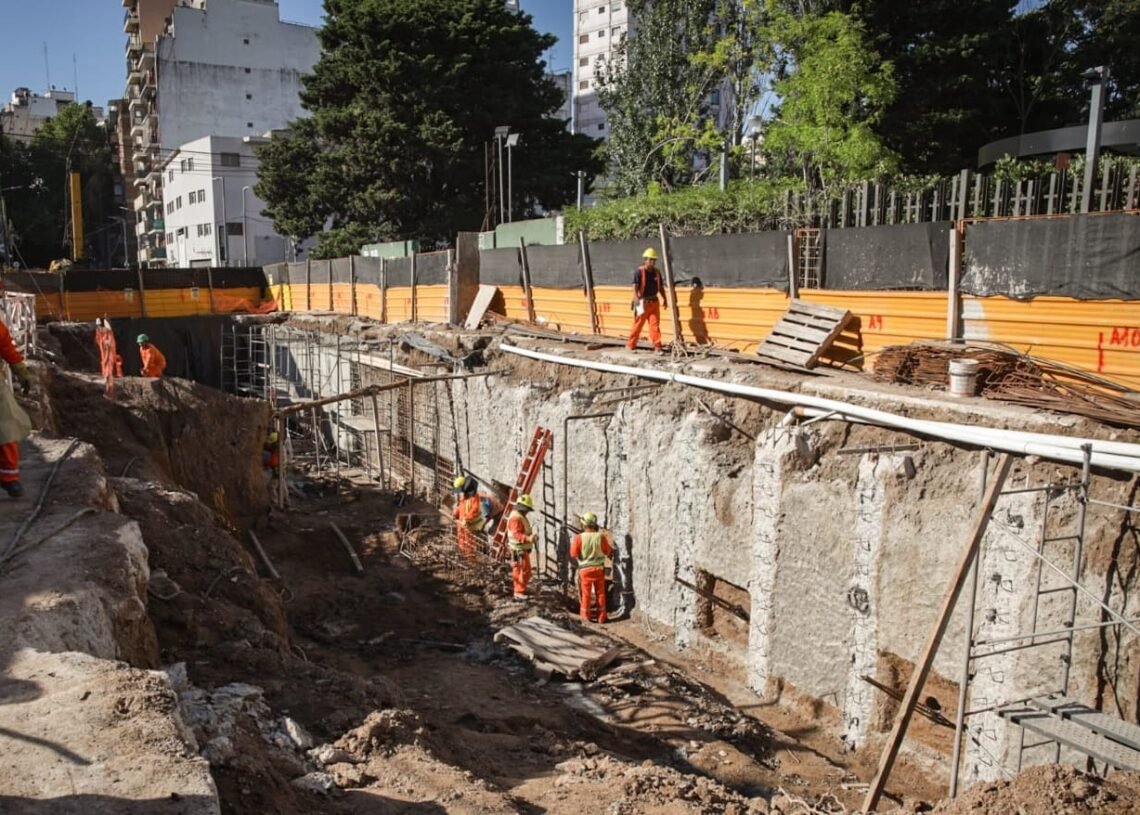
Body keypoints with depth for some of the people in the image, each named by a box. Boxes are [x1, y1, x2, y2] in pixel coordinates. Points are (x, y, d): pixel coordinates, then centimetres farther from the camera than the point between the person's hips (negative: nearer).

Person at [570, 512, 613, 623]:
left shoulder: (579, 537, -16)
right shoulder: (601, 536, -10)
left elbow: (573, 554, -12)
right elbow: (607, 551, 1)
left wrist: (573, 543, 4)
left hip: (585, 569, -1)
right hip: (599, 568, 1)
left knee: (586, 594, 10)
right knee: (600, 593, 12)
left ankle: (585, 616, 14)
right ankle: (601, 616, 16)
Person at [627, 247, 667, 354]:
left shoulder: (656, 272, 9)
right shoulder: (639, 271, -9)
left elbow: (661, 287, 17)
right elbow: (635, 286, -18)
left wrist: (664, 299, 13)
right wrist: (636, 299, -30)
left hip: (654, 302, 5)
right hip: (643, 302, -5)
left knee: (655, 324, 0)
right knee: (638, 325, 4)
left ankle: (657, 347, 1)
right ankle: (631, 345, 17)